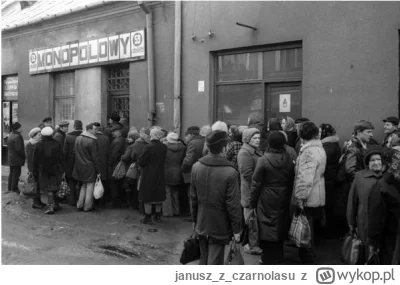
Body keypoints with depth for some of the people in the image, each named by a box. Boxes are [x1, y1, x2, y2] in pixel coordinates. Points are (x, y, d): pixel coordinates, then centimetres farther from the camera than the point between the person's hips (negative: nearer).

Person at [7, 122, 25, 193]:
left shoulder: (10, 135, 10)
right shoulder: (17, 137, -21)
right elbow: (19, 149, -25)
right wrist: (24, 154, -11)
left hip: (11, 158, 10)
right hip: (17, 159, -10)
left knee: (11, 173, 18)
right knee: (16, 173, -2)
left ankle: (10, 187, 26)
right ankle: (14, 188, 3)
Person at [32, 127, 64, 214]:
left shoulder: (38, 145, -5)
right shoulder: (57, 144, -2)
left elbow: (35, 160, -2)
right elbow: (60, 158, -1)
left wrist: (35, 171, 6)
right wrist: (61, 170, 5)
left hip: (44, 171, -1)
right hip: (56, 170, 1)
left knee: (49, 189, 3)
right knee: (53, 188, 14)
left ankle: (51, 206, -6)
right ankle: (56, 205, 18)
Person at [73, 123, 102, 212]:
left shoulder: (78, 138, 5)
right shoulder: (92, 141, -18)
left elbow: (76, 153, 13)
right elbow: (95, 157, -16)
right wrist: (98, 170, -10)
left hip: (79, 167, 7)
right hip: (89, 167, -7)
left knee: (84, 185, 19)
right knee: (90, 185, 4)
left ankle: (80, 205, 22)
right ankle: (87, 206, 10)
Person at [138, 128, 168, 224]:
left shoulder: (149, 147, -19)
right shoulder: (164, 147, -3)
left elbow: (141, 162, -15)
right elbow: (163, 160, 5)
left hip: (149, 175, -5)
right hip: (160, 175, 5)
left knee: (148, 197, 6)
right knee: (159, 196, 16)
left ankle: (148, 218, 12)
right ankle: (158, 216, 25)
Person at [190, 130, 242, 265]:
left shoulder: (196, 166, -6)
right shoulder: (230, 172, -22)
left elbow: (193, 197, 3)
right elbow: (233, 204, -16)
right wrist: (236, 229, -5)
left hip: (201, 224, 5)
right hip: (219, 227, -5)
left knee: (204, 259, 22)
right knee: (214, 263, 5)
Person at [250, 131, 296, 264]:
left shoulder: (263, 160, -15)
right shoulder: (290, 158, -7)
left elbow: (256, 183, -10)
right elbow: (293, 179, -1)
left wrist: (252, 202, -2)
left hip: (267, 200, -4)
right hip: (283, 200, 4)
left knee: (268, 228, 8)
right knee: (280, 227, 18)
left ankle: (268, 258, 16)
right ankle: (278, 256, 32)